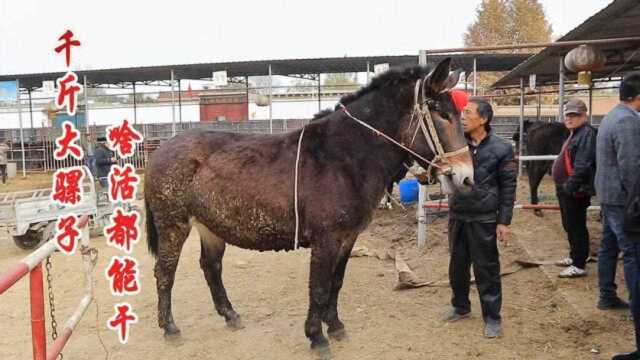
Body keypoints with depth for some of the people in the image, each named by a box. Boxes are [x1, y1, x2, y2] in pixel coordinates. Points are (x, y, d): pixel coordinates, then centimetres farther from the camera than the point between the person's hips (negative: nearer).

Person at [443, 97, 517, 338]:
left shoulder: (500, 149, -10)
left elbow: (508, 187, -6)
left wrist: (504, 221, -9)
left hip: (483, 219, -4)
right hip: (457, 215, 4)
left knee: (486, 269, 4)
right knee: (457, 264, 17)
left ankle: (492, 317, 19)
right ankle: (460, 306, 36)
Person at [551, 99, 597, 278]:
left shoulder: (587, 134, -17)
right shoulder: (575, 134, 17)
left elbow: (582, 166, -25)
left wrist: (570, 186, -25)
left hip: (575, 191, -10)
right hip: (566, 189, 11)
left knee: (576, 227, -3)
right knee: (569, 225, 20)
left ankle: (579, 266, 5)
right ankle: (574, 256, 34)